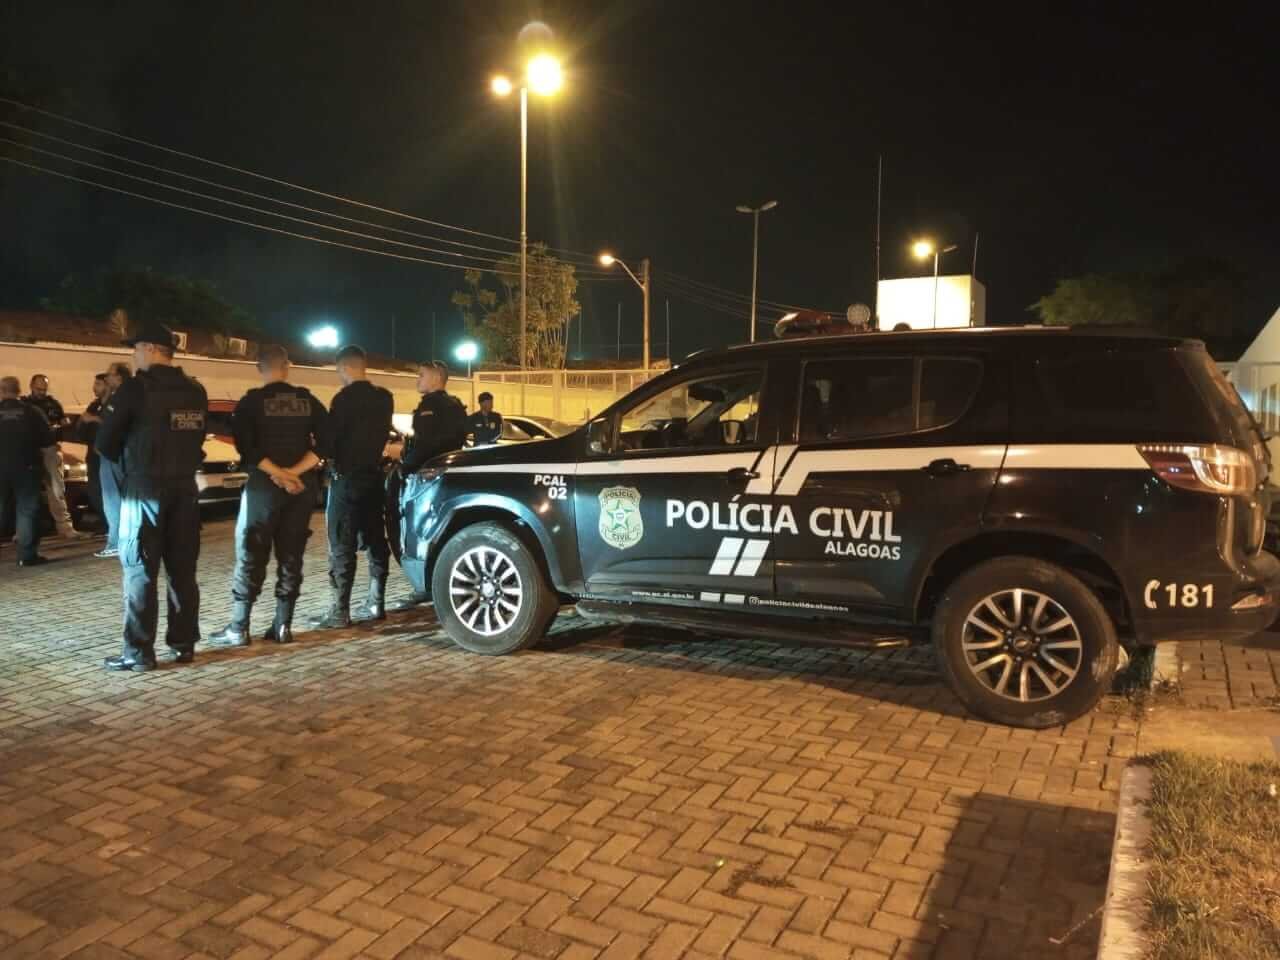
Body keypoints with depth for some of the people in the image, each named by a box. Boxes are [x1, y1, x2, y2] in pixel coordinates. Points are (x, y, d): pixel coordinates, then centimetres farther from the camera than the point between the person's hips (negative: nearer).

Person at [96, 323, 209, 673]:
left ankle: (139, 652, 3)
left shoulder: (135, 388, -9)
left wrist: (129, 462, 14)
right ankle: (184, 644, 15)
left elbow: (106, 443, -4)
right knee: (182, 569, 11)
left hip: (145, 489, -5)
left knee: (140, 571, 1)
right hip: (184, 487, 5)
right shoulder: (196, 392, 8)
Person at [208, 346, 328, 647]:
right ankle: (283, 625, 9)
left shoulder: (251, 401, -3)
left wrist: (278, 473, -13)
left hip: (264, 486, -3)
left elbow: (246, 447, -14)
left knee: (251, 558, 3)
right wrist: (293, 473, -9)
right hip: (302, 486, 3)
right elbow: (324, 442, -1)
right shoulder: (309, 401, 7)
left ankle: (238, 628, 4)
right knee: (291, 557, 8)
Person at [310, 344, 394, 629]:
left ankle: (340, 612, -2)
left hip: (347, 477, -7)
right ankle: (377, 603, 17)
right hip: (373, 474, 7)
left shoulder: (344, 398, -15)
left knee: (342, 546, -3)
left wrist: (327, 456, 7)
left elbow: (331, 440, -13)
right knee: (375, 540, 12)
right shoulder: (384, 397, 6)